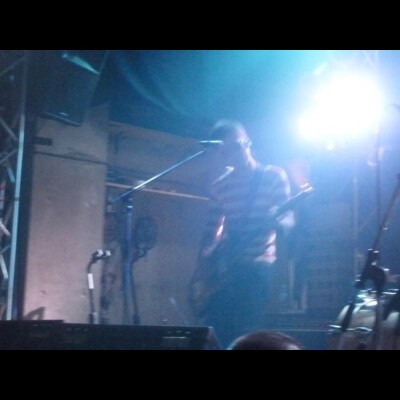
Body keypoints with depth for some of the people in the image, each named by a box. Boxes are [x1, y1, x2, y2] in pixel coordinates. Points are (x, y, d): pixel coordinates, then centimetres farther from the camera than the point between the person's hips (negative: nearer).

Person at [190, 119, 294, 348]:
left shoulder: (273, 175, 2)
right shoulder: (220, 186, 13)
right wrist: (202, 273, 3)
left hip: (257, 267, -4)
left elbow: (289, 220, -5)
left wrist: (277, 221, -29)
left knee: (248, 335, -9)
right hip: (224, 269, 4)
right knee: (218, 331, -2)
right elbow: (211, 232, 13)